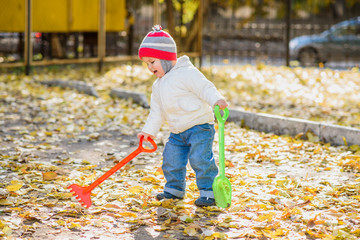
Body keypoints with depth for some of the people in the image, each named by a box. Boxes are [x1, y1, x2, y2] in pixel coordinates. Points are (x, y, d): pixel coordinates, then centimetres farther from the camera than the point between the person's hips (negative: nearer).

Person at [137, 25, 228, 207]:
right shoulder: (158, 86, 15)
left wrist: (217, 100, -40)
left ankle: (209, 192, -8)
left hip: (199, 125, -8)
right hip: (177, 131, 8)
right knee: (171, 159, 9)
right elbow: (157, 111, 20)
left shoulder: (186, 73, -12)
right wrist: (149, 130, 14)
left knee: (199, 158, -18)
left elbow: (204, 88, -22)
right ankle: (174, 189, 29)